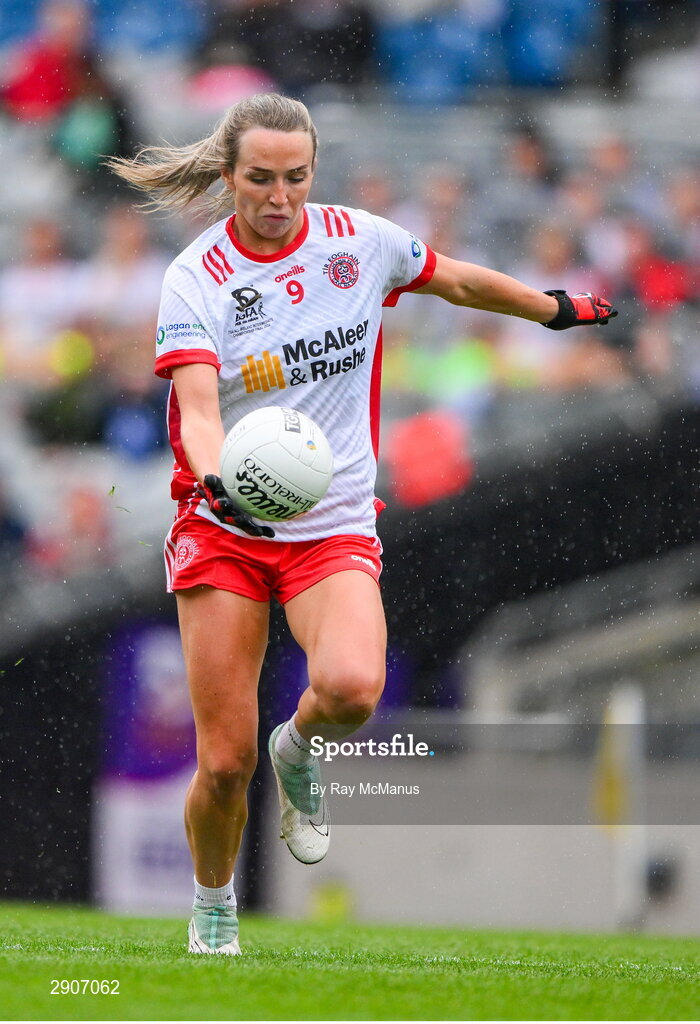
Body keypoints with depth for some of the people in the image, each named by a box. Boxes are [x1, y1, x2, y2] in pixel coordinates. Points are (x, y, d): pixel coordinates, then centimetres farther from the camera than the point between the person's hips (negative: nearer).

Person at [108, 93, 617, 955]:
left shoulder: (360, 241, 0)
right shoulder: (195, 278, -8)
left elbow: (460, 282, 20)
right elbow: (198, 407, -21)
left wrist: (556, 308, 33)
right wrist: (220, 480, -42)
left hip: (334, 525, 1)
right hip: (223, 529, -1)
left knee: (351, 687, -30)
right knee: (224, 764, -6)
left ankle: (297, 751, 7)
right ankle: (213, 909, 24)